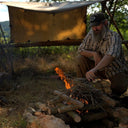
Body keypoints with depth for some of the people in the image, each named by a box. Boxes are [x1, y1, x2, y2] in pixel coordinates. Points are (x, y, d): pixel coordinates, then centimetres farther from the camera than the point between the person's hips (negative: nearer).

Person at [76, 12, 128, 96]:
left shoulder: (114, 37, -27)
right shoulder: (91, 34, -8)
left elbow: (111, 55, -45)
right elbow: (80, 50, -4)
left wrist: (94, 69, -61)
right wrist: (94, 54, -25)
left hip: (117, 71, -4)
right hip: (100, 69, 5)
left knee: (119, 87, -33)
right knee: (80, 59, -13)